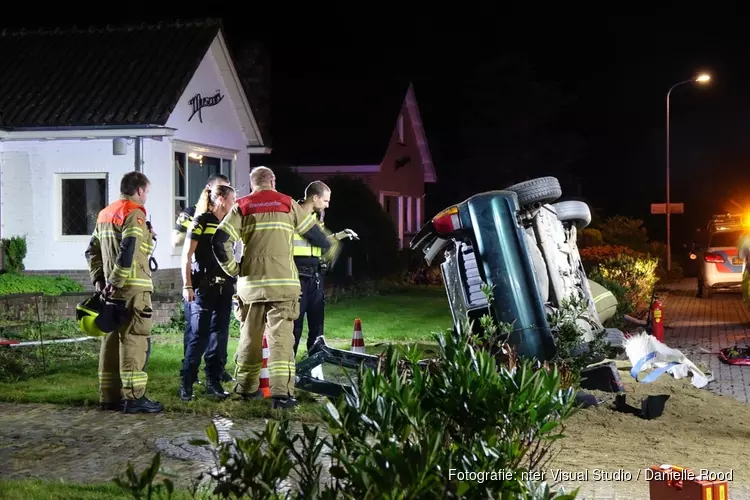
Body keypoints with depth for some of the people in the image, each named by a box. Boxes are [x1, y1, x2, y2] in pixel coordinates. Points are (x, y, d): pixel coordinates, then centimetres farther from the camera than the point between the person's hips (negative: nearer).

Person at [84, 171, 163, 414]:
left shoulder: (105, 215, 18)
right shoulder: (134, 214, -10)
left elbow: (92, 250, 18)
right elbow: (128, 251, -23)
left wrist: (98, 279, 14)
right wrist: (116, 281, -18)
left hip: (112, 288, 9)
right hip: (132, 287, -9)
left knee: (112, 340, 12)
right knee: (134, 340, -8)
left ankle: (109, 396, 17)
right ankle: (134, 397, -9)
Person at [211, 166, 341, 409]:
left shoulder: (241, 207, 7)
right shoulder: (288, 204, 6)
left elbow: (219, 241, -2)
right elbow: (314, 233, 14)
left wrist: (232, 268, 11)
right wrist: (331, 247, 34)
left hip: (250, 282, 2)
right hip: (282, 281, -2)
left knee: (250, 336, 15)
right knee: (280, 337, -5)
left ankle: (246, 387, 27)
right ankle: (281, 392, -14)